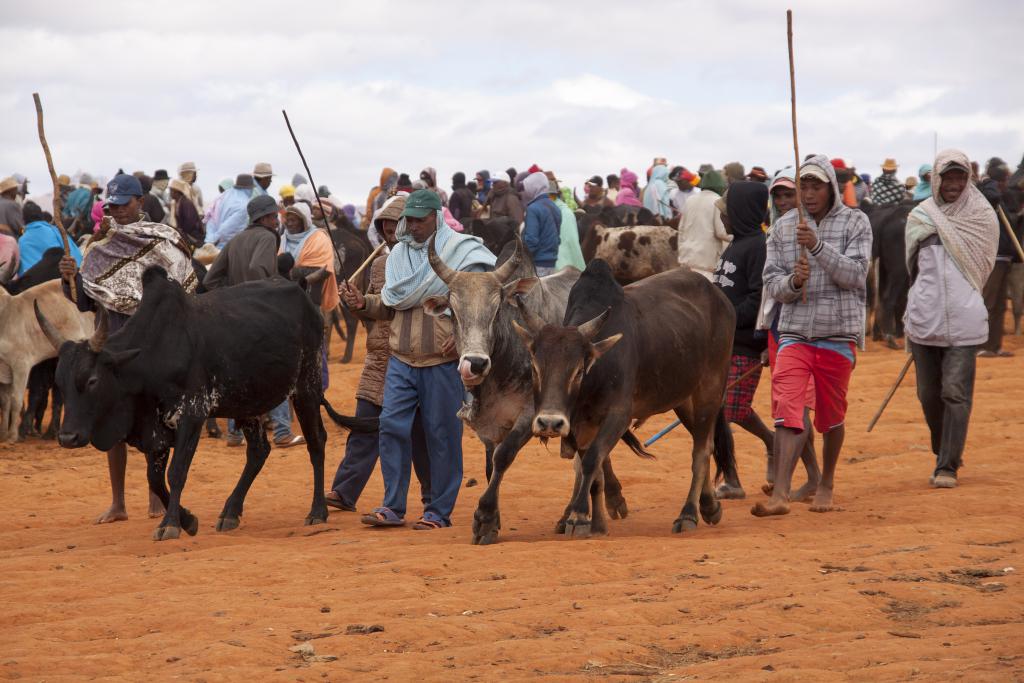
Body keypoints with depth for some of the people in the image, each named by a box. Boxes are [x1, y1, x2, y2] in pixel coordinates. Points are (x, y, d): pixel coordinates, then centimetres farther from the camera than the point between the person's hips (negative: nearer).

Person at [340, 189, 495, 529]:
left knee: (442, 434, 1)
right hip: (401, 360, 5)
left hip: (443, 362, -5)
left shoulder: (461, 251, -5)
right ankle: (393, 507, 5)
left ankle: (439, 512, 10)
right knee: (392, 425, -2)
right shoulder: (399, 254, 12)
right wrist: (364, 303, 2)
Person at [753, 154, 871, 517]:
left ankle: (826, 484, 31)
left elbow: (854, 274, -12)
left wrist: (818, 246, -23)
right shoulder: (783, 227, 7)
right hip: (795, 333, 1)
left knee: (831, 418, 10)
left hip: (838, 334, -1)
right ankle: (780, 494, -23)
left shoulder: (854, 222, 0)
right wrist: (792, 282, -17)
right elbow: (772, 284, 5)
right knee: (787, 409, -15)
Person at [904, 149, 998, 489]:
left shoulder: (982, 217, 4)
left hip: (964, 319, -2)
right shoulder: (921, 216, 9)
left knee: (956, 392, -9)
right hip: (924, 318, 2)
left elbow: (983, 265, 10)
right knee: (929, 394, 8)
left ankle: (948, 466, -3)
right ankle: (944, 455, 28)